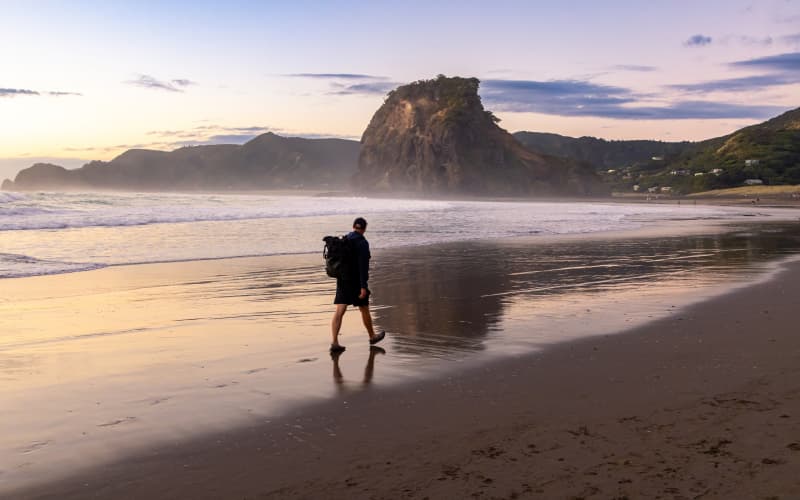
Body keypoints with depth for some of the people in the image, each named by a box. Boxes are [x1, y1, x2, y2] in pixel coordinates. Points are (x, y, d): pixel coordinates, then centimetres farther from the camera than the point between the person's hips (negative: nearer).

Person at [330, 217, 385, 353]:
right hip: (357, 281, -6)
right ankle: (372, 337, 31)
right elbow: (363, 265, -21)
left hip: (343, 280, 6)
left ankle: (334, 343, -9)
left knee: (339, 311, 0)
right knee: (364, 310, 13)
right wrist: (363, 287, -21)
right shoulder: (362, 242, -15)